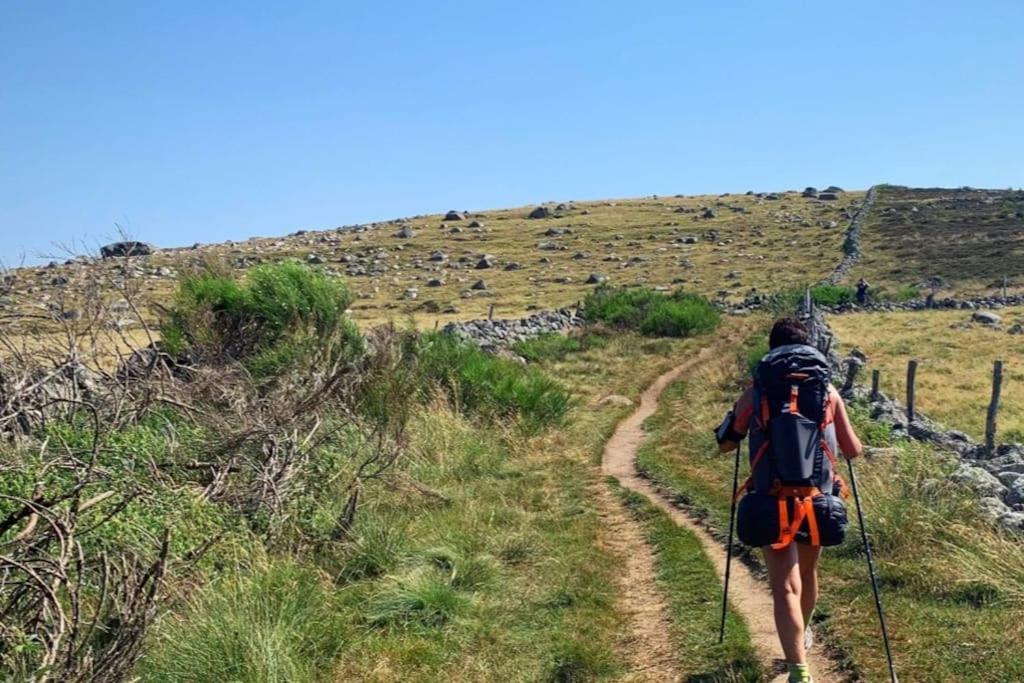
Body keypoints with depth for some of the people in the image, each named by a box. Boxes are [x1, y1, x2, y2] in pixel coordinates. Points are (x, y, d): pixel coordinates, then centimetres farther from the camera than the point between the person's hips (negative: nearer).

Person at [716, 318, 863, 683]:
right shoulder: (828, 390, 5)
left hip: (771, 504, -2)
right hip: (817, 502, 3)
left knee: (785, 588, -4)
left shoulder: (757, 389, 1)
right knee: (807, 572, 26)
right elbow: (853, 450, 13)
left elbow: (725, 443, 11)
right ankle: (802, 635, 51)